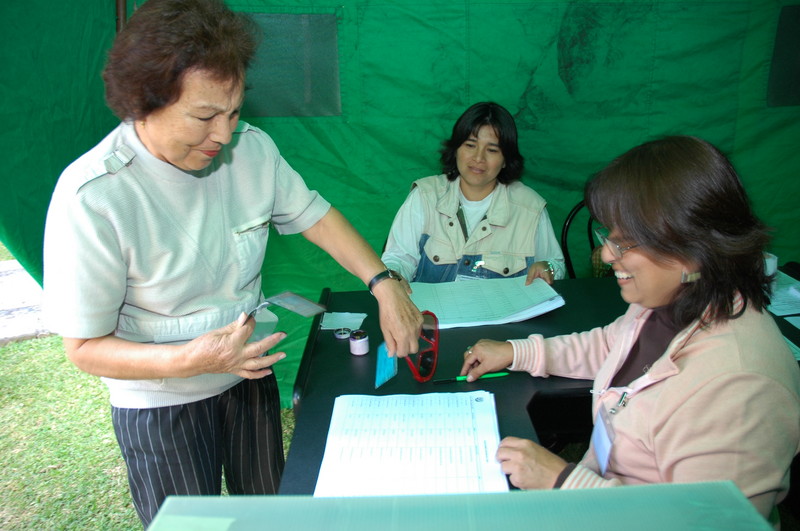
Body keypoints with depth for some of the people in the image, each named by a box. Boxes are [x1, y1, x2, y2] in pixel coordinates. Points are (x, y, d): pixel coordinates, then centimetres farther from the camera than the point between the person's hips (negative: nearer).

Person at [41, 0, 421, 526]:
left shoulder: (252, 148, -13)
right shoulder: (92, 196, -28)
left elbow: (314, 215, 0)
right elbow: (85, 347, -20)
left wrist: (384, 285, -12)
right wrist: (192, 359, -36)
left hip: (250, 375, 5)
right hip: (163, 404, -4)